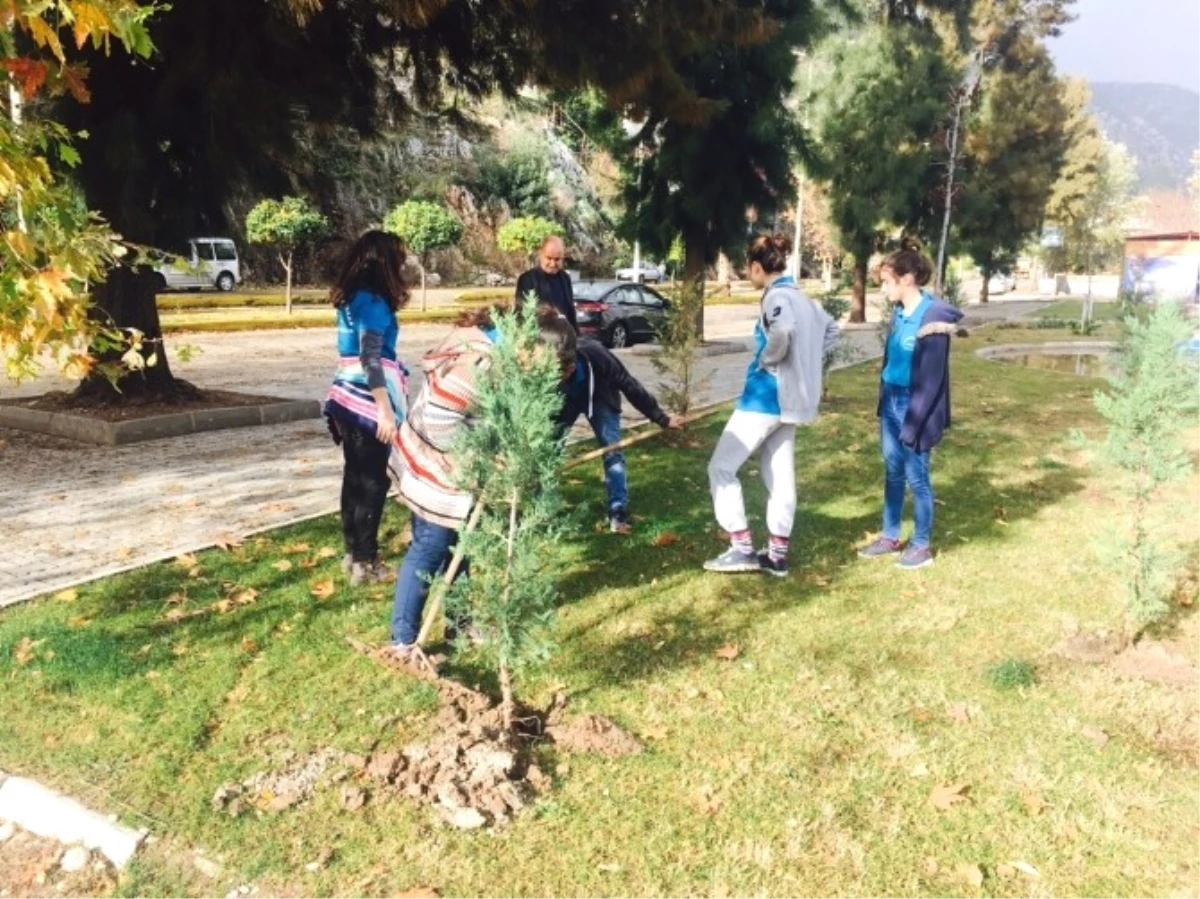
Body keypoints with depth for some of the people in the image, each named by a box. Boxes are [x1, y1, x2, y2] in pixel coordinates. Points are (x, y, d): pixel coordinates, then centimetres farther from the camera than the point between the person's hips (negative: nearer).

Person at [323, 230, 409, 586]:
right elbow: (371, 360, -21)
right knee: (373, 483, 0)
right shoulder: (373, 302, -15)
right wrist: (386, 412, -21)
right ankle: (365, 562, 7)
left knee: (354, 478, 15)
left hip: (348, 398, 9)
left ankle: (353, 551, 24)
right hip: (368, 403, -9)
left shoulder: (352, 298, 11)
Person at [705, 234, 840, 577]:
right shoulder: (800, 297, 13)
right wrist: (805, 360, 16)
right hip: (789, 398, 10)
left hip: (767, 395, -9)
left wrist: (767, 361, -19)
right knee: (780, 476, 13)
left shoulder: (776, 296, -15)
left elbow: (783, 332, -36)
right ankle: (777, 554, 18)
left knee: (722, 466, -1)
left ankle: (742, 548, -1)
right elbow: (831, 329, 26)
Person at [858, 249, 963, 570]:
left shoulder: (933, 316, -19)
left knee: (917, 478, 4)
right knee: (893, 473, 16)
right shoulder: (900, 312, 5)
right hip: (891, 403, 7)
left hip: (913, 407, -7)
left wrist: (913, 422, -18)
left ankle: (922, 546, 19)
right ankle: (890, 537, 29)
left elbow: (931, 378, -18)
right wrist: (883, 402, 12)